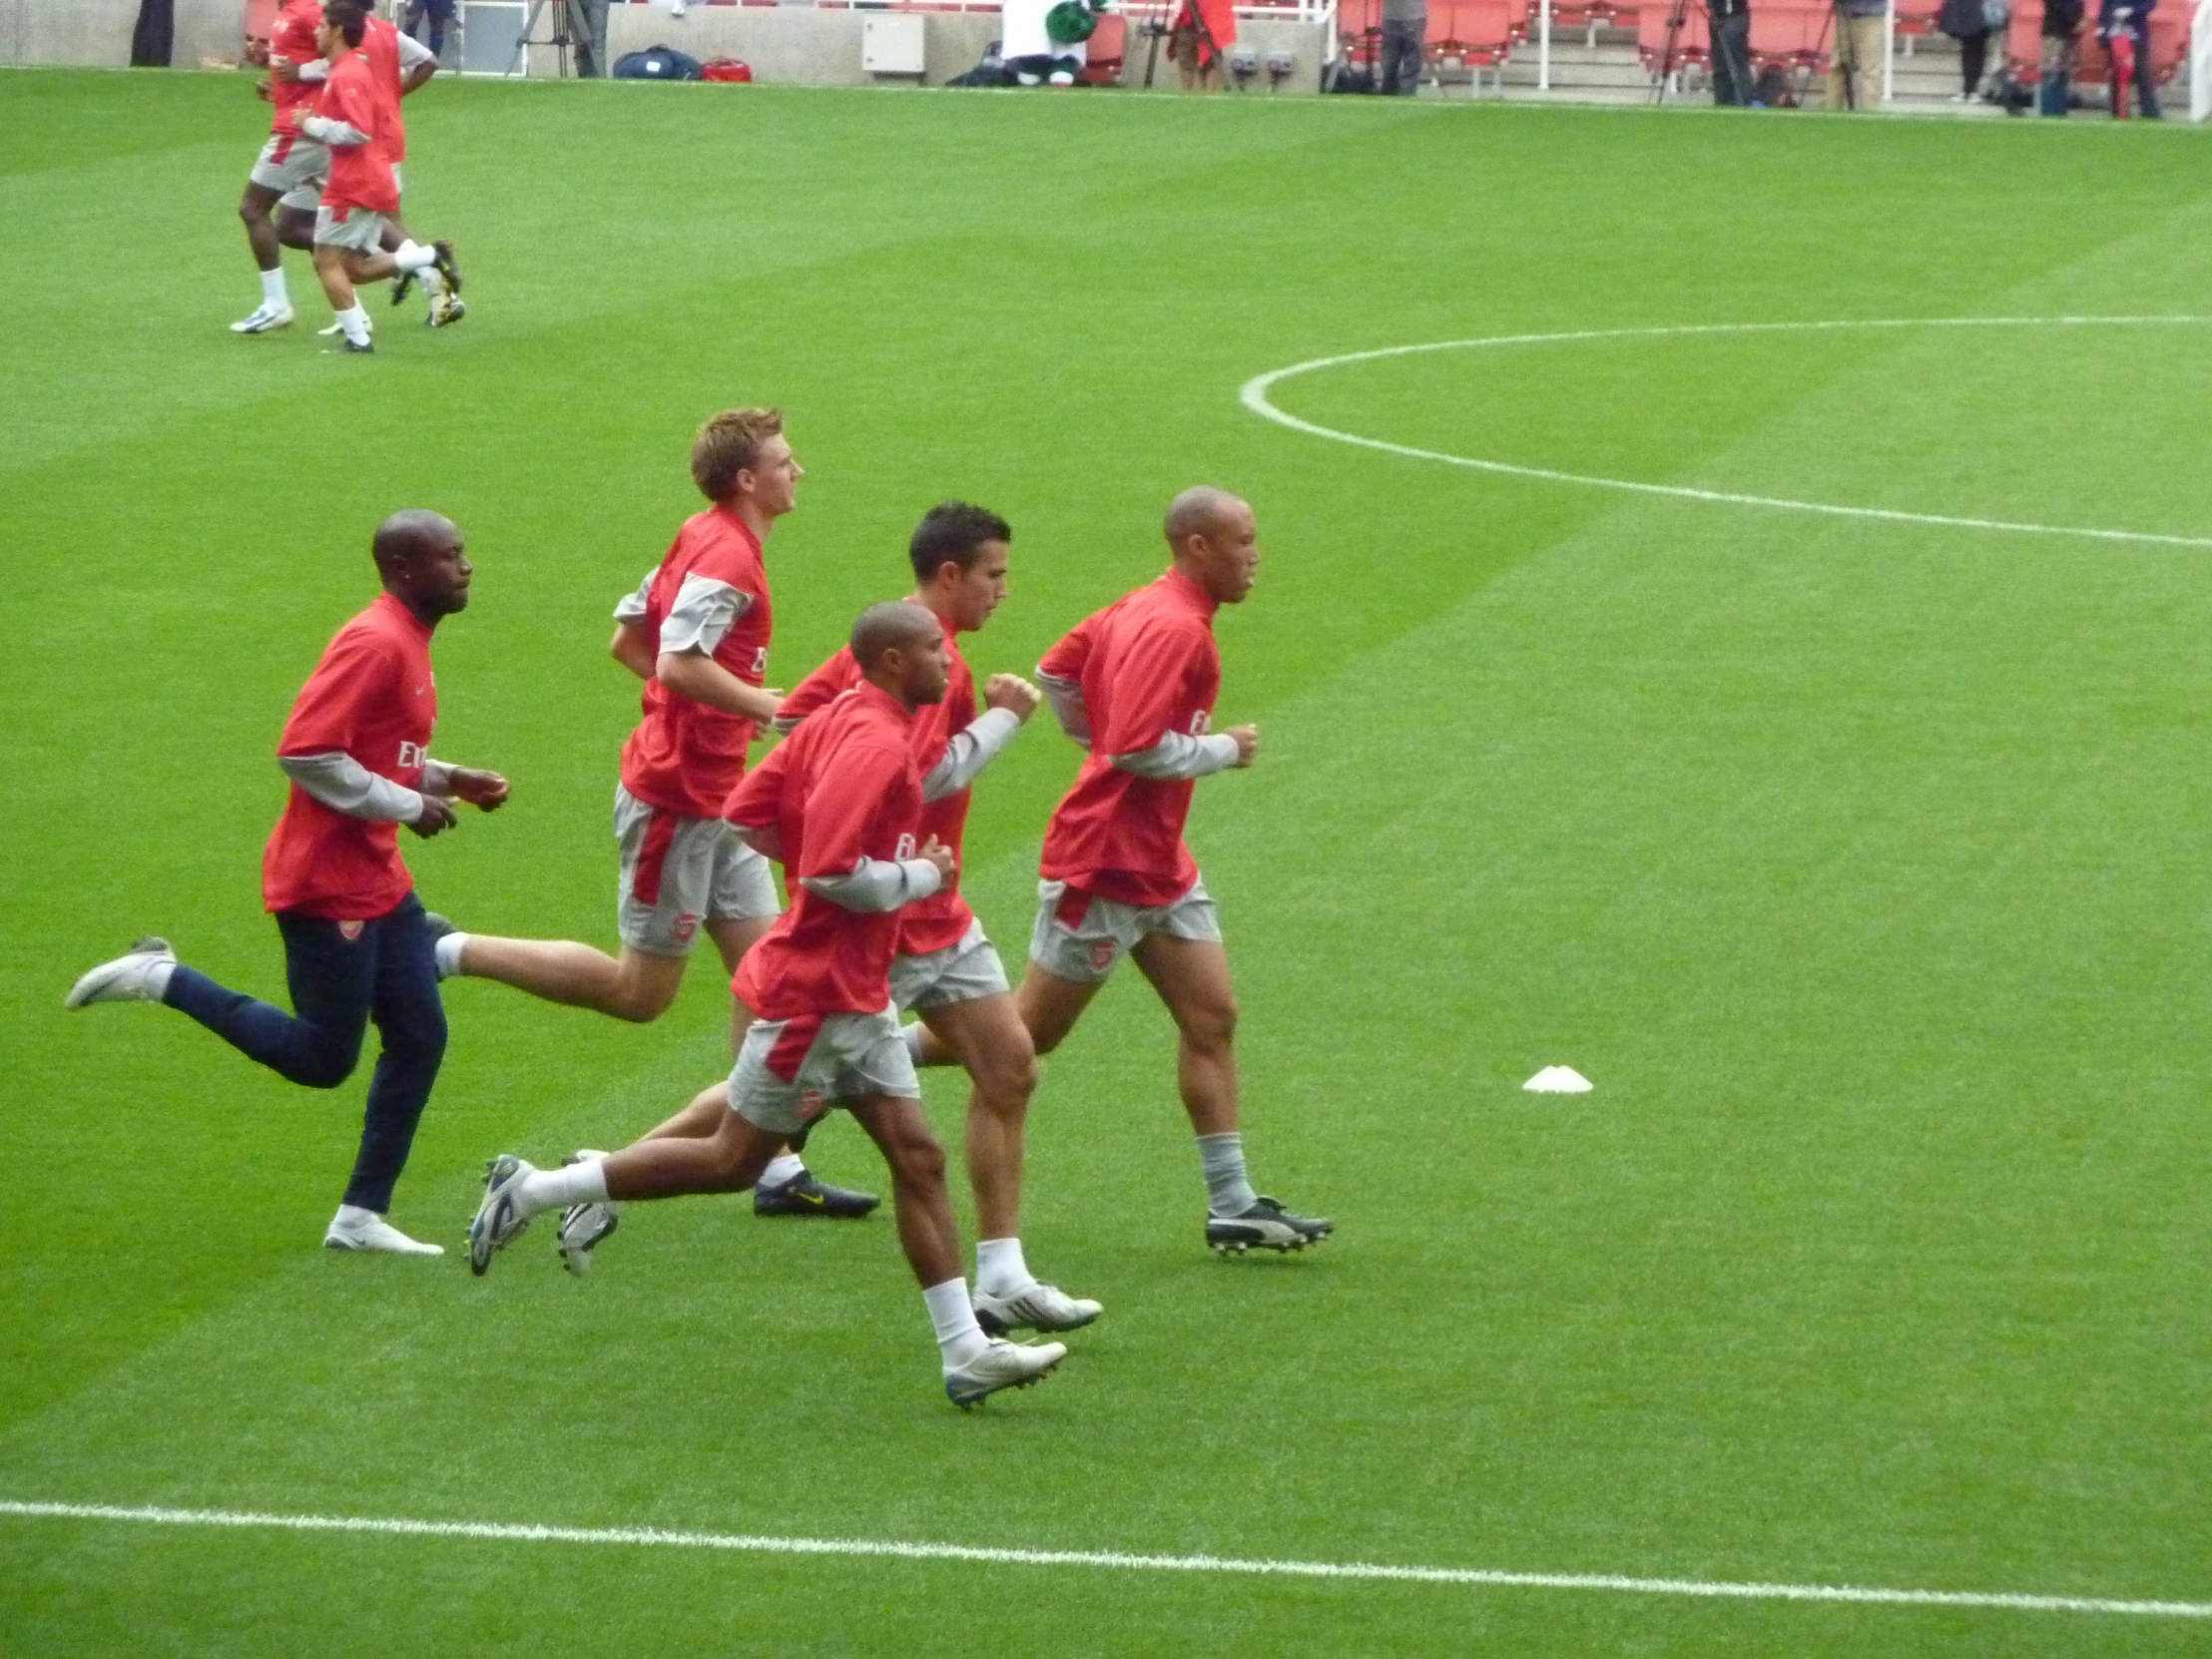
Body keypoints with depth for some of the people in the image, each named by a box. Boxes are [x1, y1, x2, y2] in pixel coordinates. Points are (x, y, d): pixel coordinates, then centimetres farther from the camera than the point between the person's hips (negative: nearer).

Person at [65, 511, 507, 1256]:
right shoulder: (374, 643, -19)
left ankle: (363, 1217, 11)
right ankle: (164, 980, 7)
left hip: (377, 880, 10)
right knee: (324, 1057, -3)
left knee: (419, 1038, 6)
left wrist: (448, 780, 8)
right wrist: (408, 805, -18)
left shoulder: (407, 642, 12)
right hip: (328, 881, -10)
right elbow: (306, 752, -25)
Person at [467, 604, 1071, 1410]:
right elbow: (833, 870, -28)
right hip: (814, 998, -10)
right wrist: (923, 875, -13)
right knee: (734, 1161, 0)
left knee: (918, 1156, 5)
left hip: (857, 997, 10)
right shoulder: (876, 741, -20)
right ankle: (531, 1192, 8)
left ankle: (964, 1348, 3)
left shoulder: (843, 721, 9)